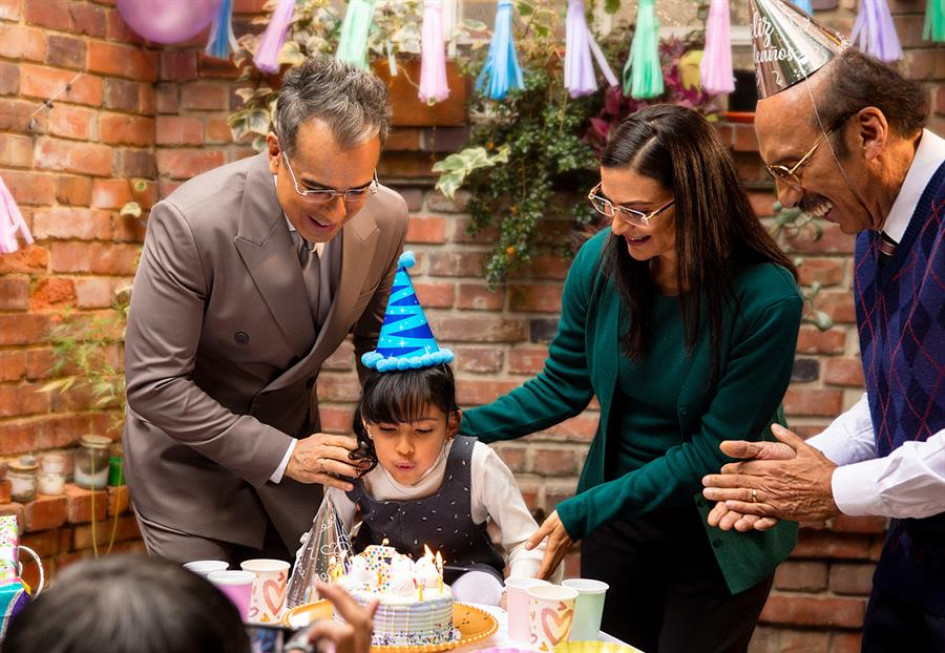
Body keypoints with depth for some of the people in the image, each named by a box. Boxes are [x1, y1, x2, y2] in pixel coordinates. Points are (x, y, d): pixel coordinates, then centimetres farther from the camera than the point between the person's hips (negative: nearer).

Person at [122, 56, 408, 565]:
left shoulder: (386, 218, -13)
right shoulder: (189, 222, -29)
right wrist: (281, 455, -25)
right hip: (190, 452, -4)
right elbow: (153, 384, -24)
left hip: (293, 444, 5)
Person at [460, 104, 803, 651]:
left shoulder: (766, 299, -25)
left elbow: (713, 453, -22)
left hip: (717, 534, -4)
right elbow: (563, 386, 2)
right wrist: (457, 428, -8)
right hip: (618, 511, 4)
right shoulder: (602, 261, -13)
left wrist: (582, 514, -23)